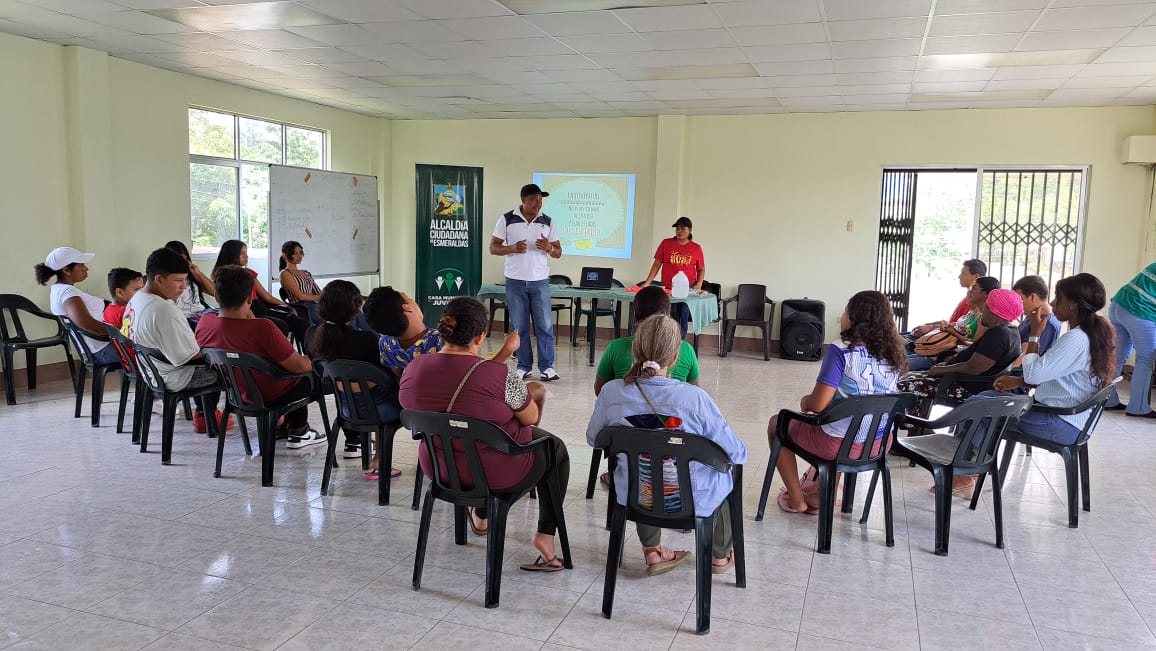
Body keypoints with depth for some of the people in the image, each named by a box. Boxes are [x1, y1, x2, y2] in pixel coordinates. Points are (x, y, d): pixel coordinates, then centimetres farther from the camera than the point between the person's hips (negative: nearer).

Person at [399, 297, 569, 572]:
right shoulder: (502, 375, -28)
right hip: (496, 473, -5)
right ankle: (546, 534, 15)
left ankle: (481, 517, 51)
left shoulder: (413, 370, -11)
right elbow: (531, 418, -11)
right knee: (556, 448, 23)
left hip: (439, 467, 6)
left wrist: (503, 353, 9)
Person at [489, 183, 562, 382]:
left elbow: (558, 252, 9)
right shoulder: (507, 220, 0)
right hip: (515, 281, -1)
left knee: (545, 325, -1)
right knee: (519, 327, 5)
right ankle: (524, 367, 15)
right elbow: (493, 248, 1)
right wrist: (513, 248, -17)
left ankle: (547, 367, 6)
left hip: (540, 281, 1)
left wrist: (549, 248, -15)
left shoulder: (548, 222, 5)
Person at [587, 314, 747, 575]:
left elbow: (594, 439, 3)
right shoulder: (694, 398, -26)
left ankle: (652, 551, 35)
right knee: (724, 474, 32)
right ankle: (721, 555, 48)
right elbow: (737, 454, -17)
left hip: (634, 497, 2)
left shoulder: (611, 392, -17)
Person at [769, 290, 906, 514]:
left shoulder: (841, 350, -20)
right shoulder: (894, 355, 0)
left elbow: (818, 405, -22)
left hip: (840, 444, -6)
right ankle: (821, 494, 36)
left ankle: (796, 499, 25)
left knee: (777, 423, 19)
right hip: (879, 443, 6)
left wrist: (805, 401, 2)